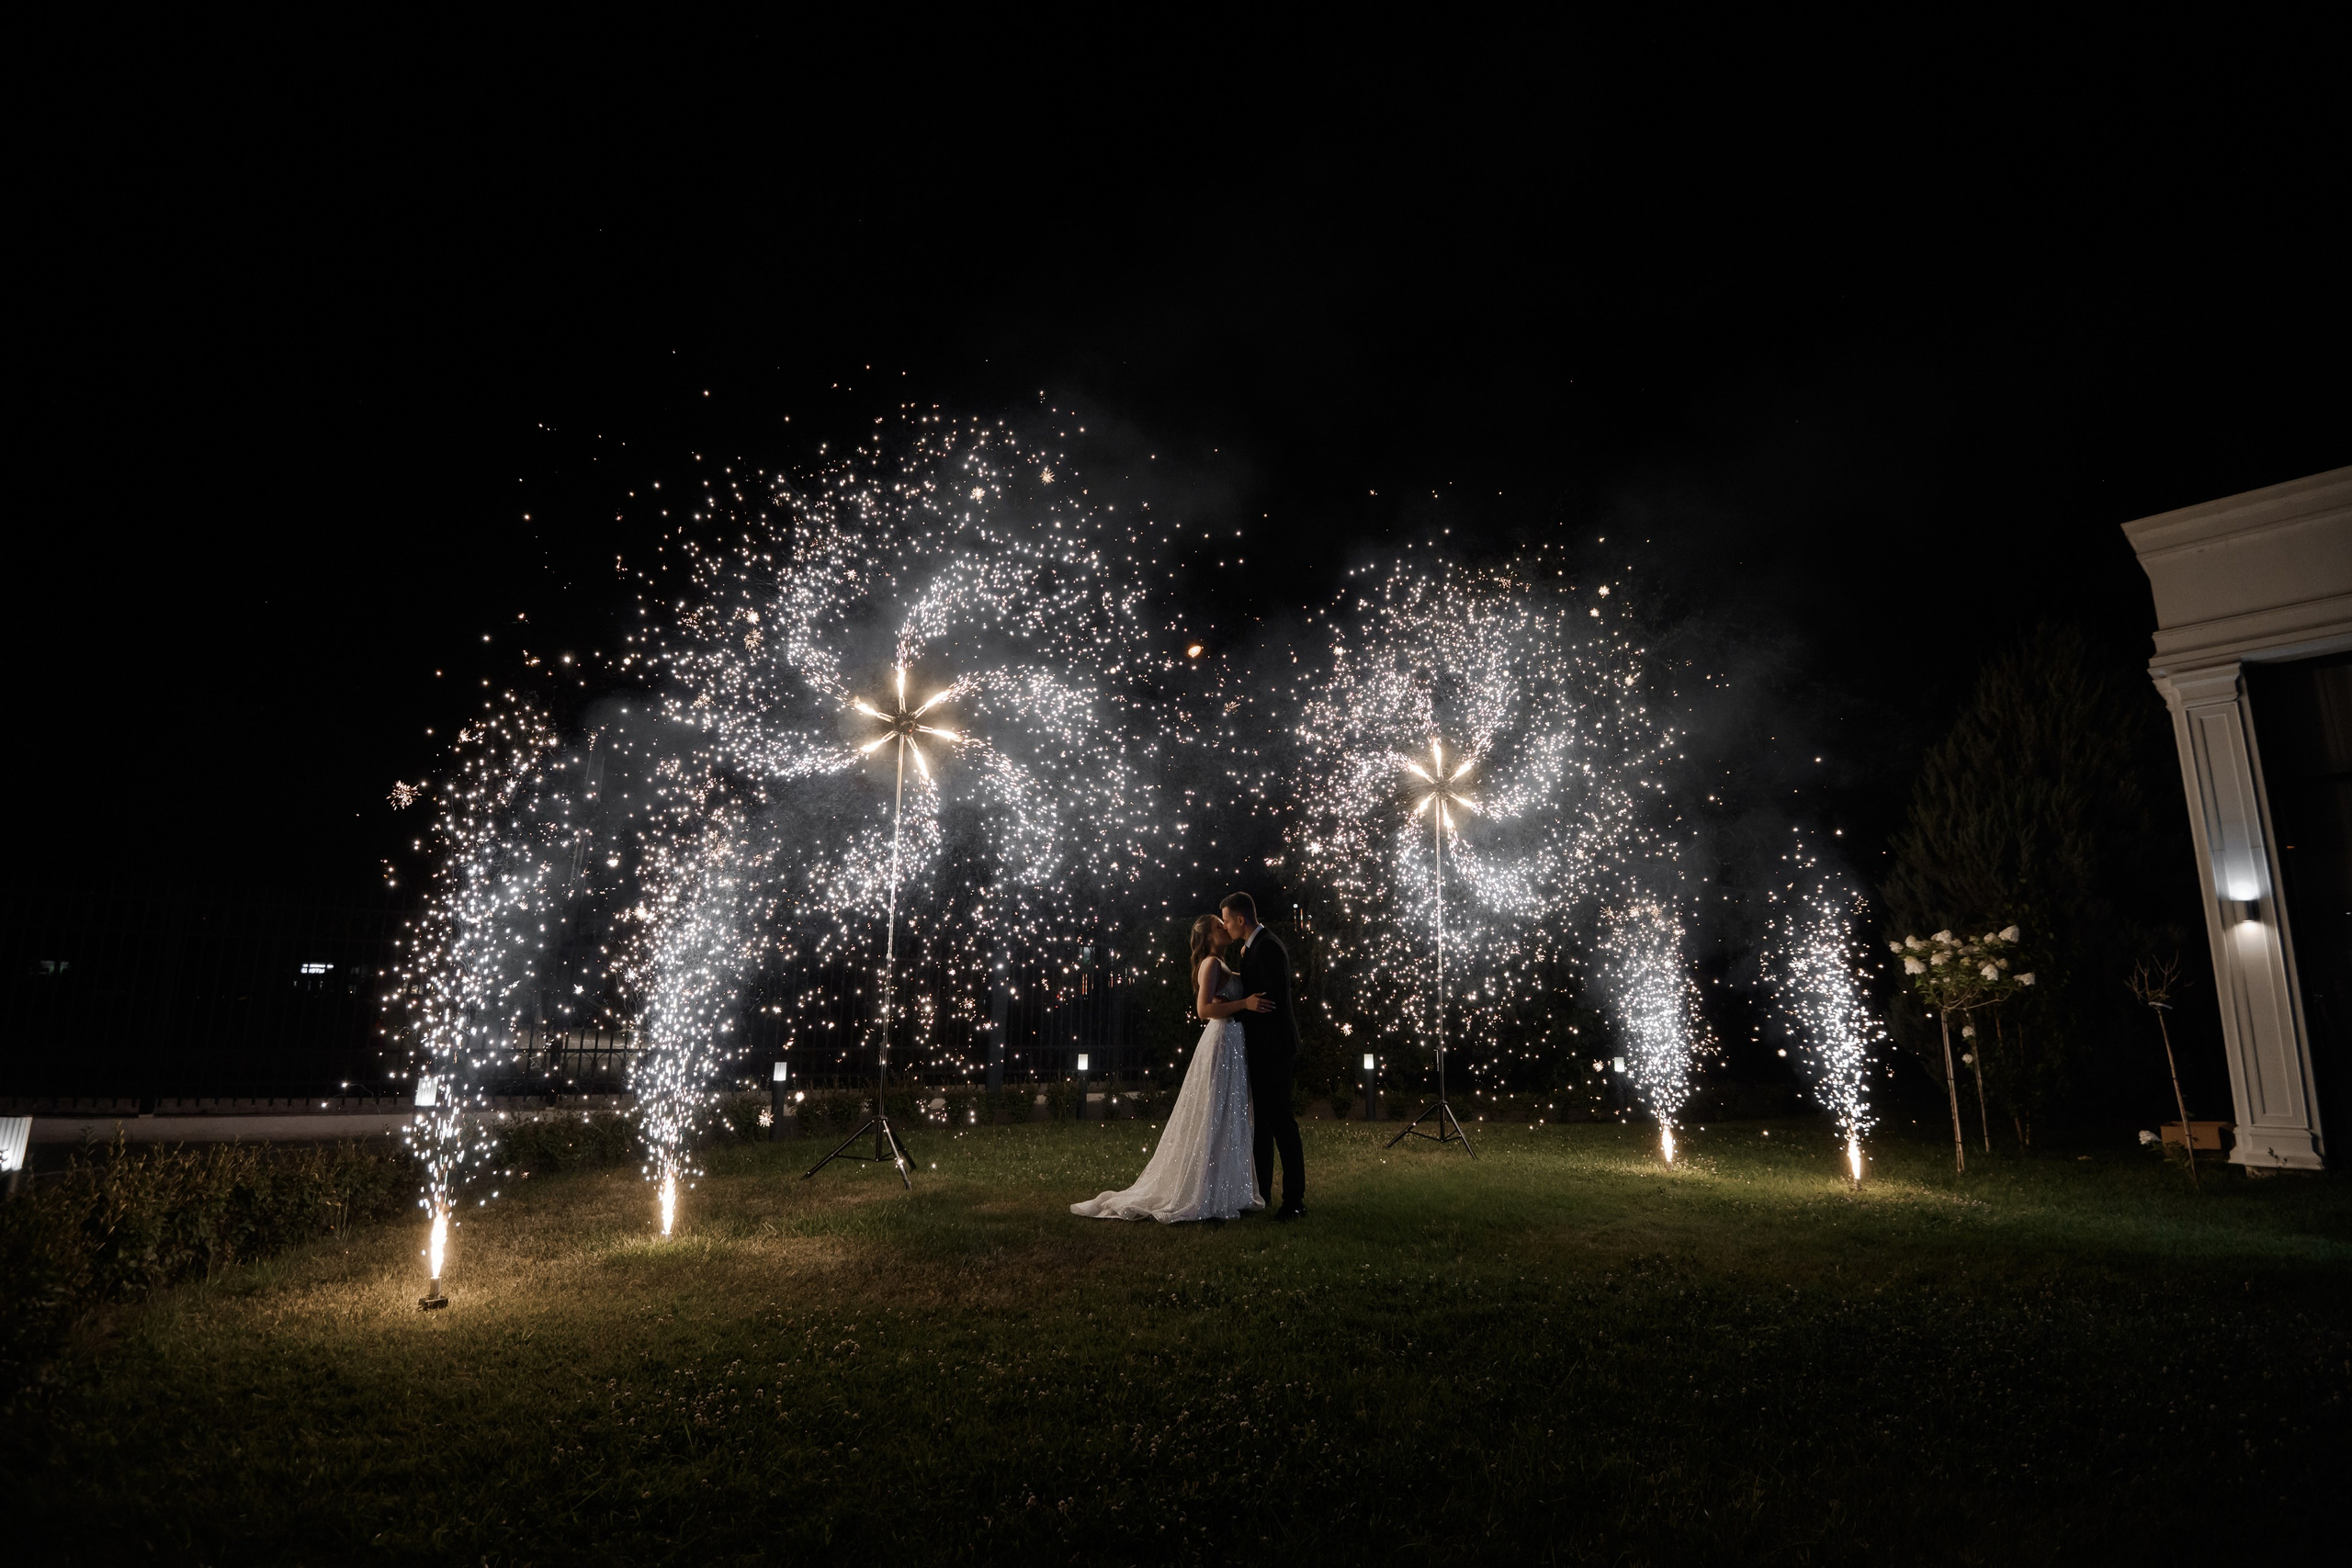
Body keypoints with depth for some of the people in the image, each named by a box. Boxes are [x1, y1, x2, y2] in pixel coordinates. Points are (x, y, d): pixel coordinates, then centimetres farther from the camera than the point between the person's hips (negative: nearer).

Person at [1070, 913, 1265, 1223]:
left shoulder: (1222, 968, 19)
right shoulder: (1211, 964, -10)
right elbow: (1204, 1009, -21)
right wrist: (1245, 1003, -22)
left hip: (1231, 1047, 10)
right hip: (1221, 1043, -10)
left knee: (1228, 1123, 12)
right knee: (1216, 1122, -6)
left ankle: (1226, 1195, 18)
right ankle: (1207, 1199, -1)